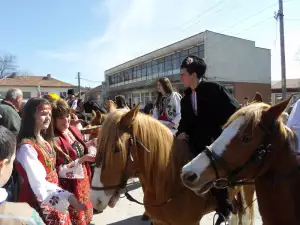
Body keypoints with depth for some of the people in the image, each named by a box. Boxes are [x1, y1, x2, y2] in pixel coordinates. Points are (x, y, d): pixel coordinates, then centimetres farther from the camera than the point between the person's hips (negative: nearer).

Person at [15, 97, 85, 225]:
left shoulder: (43, 140, 4)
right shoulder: (27, 147, -24)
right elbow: (39, 184, -31)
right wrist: (68, 197, -42)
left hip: (53, 199, 8)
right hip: (38, 203, -8)